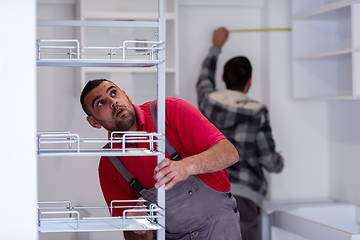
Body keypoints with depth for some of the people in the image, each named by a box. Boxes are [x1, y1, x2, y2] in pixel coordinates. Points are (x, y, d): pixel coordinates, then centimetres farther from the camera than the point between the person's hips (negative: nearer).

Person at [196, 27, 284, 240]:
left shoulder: (208, 100, 6)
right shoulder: (257, 112, -5)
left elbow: (205, 77, 31)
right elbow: (268, 157, 0)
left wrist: (216, 46, 46)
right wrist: (280, 164, 24)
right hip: (242, 193, -4)